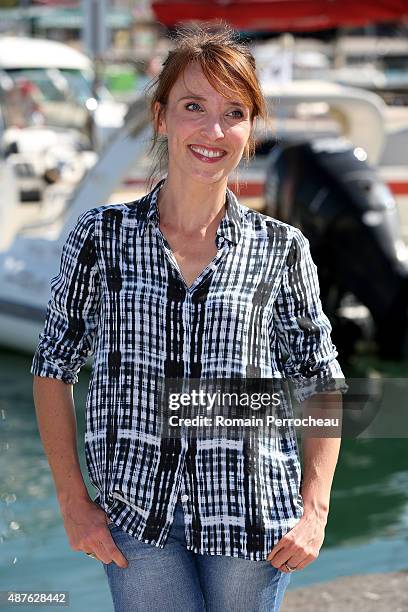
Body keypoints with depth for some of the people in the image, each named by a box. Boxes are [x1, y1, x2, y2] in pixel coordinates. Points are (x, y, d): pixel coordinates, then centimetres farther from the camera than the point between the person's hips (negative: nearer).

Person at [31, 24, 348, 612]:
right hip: (137, 517, 0)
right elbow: (54, 369, 5)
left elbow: (322, 385, 6)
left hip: (253, 518, 0)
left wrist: (314, 511, -3)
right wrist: (74, 502, 0)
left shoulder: (281, 249, 0)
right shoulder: (100, 236, 0)